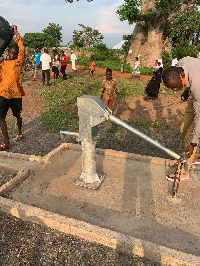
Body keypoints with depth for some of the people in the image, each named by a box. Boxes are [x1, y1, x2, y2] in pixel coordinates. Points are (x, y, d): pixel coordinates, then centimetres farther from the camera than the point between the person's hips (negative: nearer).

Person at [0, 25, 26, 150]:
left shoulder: (19, 62, 2)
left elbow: (22, 49, -10)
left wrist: (16, 33, -8)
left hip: (16, 94, -2)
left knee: (18, 116, 15)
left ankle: (20, 132, 41)